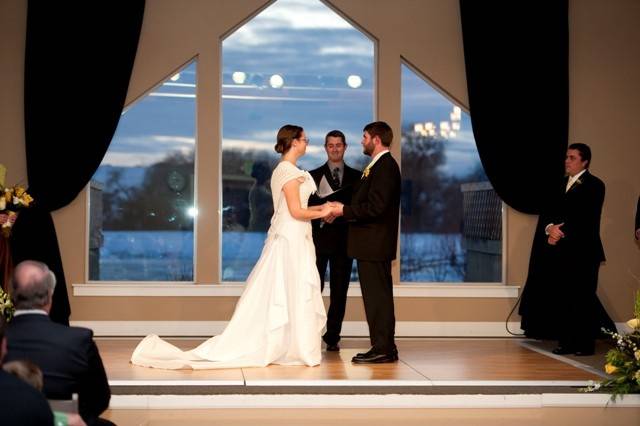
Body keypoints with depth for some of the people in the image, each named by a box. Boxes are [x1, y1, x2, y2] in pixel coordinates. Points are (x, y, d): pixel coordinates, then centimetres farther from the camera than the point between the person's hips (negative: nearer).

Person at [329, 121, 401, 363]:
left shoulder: (385, 166, -15)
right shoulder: (379, 166, 18)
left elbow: (375, 207, -22)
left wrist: (345, 211, -13)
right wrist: (344, 210, 9)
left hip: (375, 244, -10)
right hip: (371, 244, 10)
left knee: (377, 296, -6)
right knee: (378, 296, 13)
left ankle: (382, 349, -2)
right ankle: (384, 347, 19)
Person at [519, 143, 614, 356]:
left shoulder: (594, 185, -3)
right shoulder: (562, 184, 17)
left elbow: (586, 218, -12)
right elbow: (547, 211, 9)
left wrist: (561, 233, -14)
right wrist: (550, 228, -11)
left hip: (582, 252, -6)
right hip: (560, 251, 6)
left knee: (581, 298, -4)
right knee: (562, 298, 4)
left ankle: (585, 343, 3)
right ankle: (566, 341, 9)